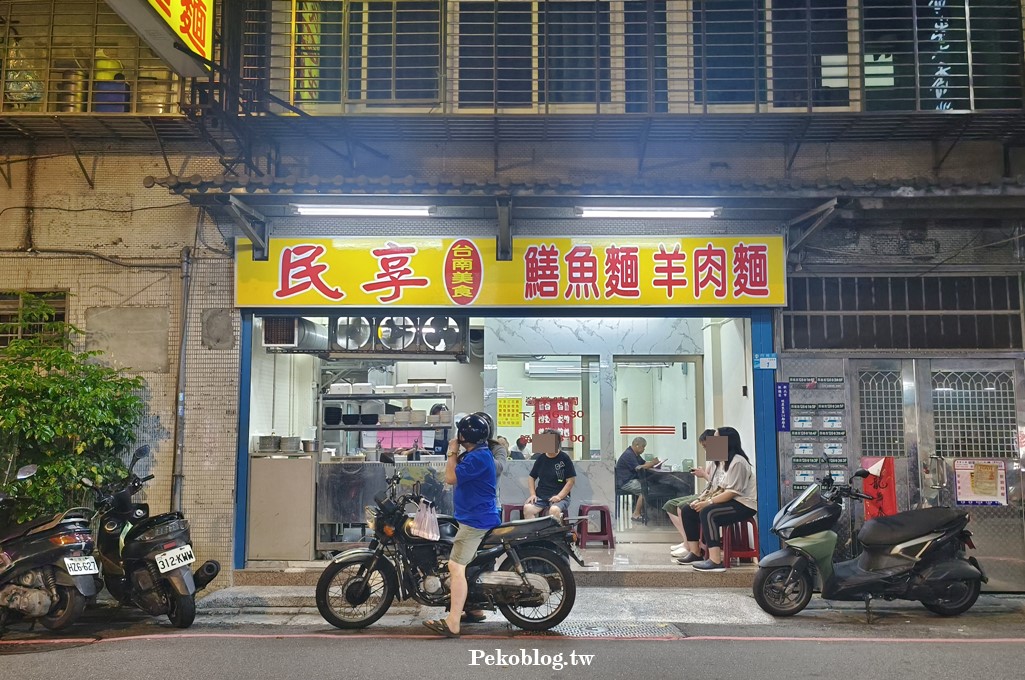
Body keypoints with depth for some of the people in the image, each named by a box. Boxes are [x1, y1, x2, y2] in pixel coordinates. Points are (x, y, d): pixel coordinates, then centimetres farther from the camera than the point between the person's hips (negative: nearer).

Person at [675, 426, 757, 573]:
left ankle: (715, 561, -35)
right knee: (688, 510, 1)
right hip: (731, 501, 10)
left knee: (707, 513, -34)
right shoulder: (727, 461, 16)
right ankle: (695, 553, 4)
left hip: (744, 505, -10)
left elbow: (732, 492, -22)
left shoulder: (737, 462, -16)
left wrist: (708, 502, -22)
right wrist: (705, 499, -2)